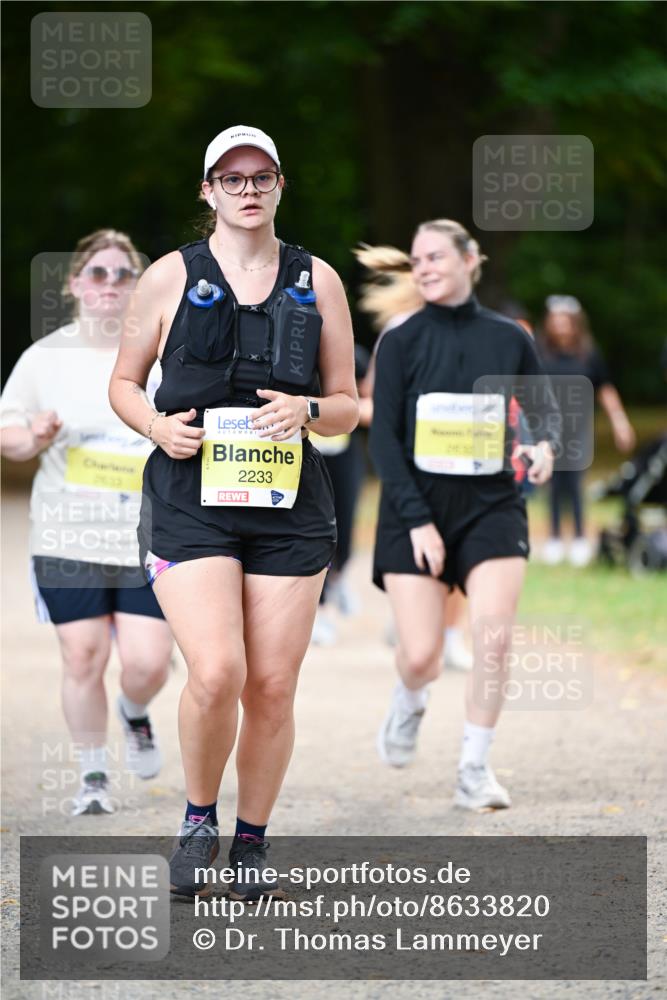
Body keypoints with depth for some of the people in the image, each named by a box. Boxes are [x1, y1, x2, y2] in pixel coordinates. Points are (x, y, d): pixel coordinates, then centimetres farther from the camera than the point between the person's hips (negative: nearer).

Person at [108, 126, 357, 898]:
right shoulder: (170, 277, 5)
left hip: (288, 506, 2)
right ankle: (199, 821, 5)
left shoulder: (318, 282, 10)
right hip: (190, 502, -2)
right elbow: (123, 383, 13)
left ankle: (252, 842, 20)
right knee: (216, 674, -19)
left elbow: (345, 407, 14)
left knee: (272, 689, 1)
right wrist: (158, 427, -8)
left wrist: (307, 411, -9)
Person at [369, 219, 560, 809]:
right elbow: (384, 440, -5)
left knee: (494, 637, -14)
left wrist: (544, 445, -6)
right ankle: (409, 702, 31)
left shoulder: (509, 339, 4)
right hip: (417, 509, -1)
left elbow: (545, 408, 18)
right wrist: (418, 519, -13)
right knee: (420, 654, -6)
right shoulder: (401, 342, -2)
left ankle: (475, 770, -1)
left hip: (491, 505, 1)